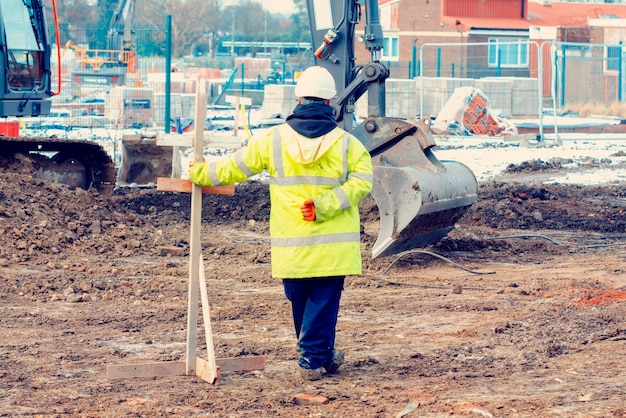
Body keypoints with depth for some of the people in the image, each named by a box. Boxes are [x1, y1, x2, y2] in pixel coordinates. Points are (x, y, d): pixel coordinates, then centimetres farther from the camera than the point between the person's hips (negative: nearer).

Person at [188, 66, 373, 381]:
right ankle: (313, 358, 3)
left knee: (299, 301, 16)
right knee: (323, 300, 4)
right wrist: (324, 206, -16)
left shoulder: (273, 140, -1)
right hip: (333, 245, -2)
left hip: (291, 245, 2)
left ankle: (320, 354, 29)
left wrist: (200, 174, 19)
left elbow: (235, 166, 5)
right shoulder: (345, 143, -3)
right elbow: (362, 179, -13)